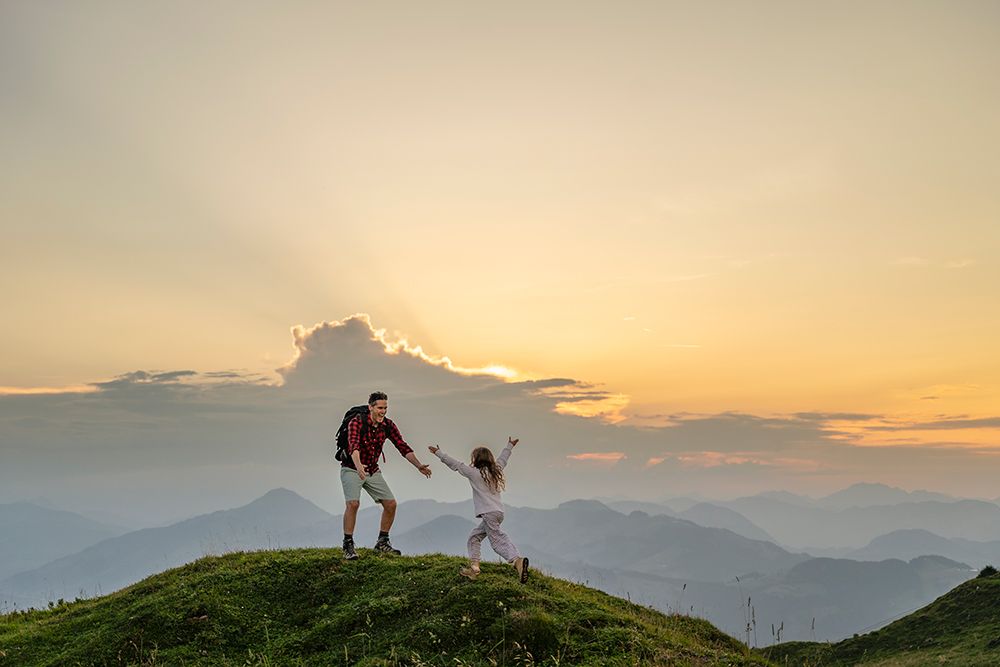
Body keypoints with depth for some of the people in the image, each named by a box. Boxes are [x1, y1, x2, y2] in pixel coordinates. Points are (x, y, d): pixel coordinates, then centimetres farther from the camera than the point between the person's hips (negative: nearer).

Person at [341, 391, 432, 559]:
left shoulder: (388, 425, -5)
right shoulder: (357, 422, -21)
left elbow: (403, 446, -8)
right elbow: (354, 446, -36)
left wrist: (419, 466, -21)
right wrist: (358, 466, -55)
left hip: (373, 471, 5)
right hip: (351, 469, -5)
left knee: (391, 503, 0)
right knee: (353, 503, -24)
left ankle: (382, 543, 16)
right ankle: (348, 545, -10)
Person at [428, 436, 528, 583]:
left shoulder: (474, 472, -2)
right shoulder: (495, 471, 16)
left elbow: (455, 464, 3)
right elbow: (502, 459, 35)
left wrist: (438, 453, 12)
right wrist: (509, 446, 53)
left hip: (489, 513, -8)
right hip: (498, 512, 8)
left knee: (498, 540, -15)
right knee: (475, 536, 17)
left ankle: (517, 560, -33)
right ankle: (473, 568, 15)